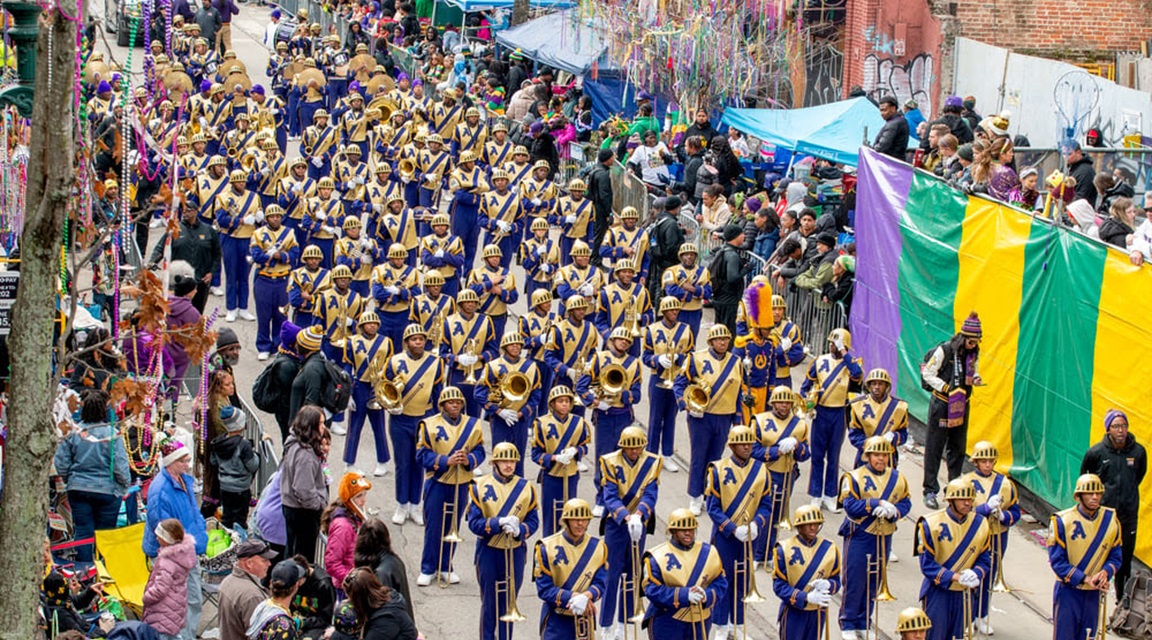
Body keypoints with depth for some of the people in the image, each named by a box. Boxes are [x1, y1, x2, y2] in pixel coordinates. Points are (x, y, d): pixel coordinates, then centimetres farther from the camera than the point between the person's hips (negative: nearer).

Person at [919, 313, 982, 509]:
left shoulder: (974, 353, 2)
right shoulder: (944, 350, -15)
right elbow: (928, 374, -11)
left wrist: (976, 379, -7)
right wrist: (947, 389, -20)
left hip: (962, 406, 5)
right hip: (941, 404, -5)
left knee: (958, 448, 10)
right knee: (934, 448, -2)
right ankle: (930, 491, 3)